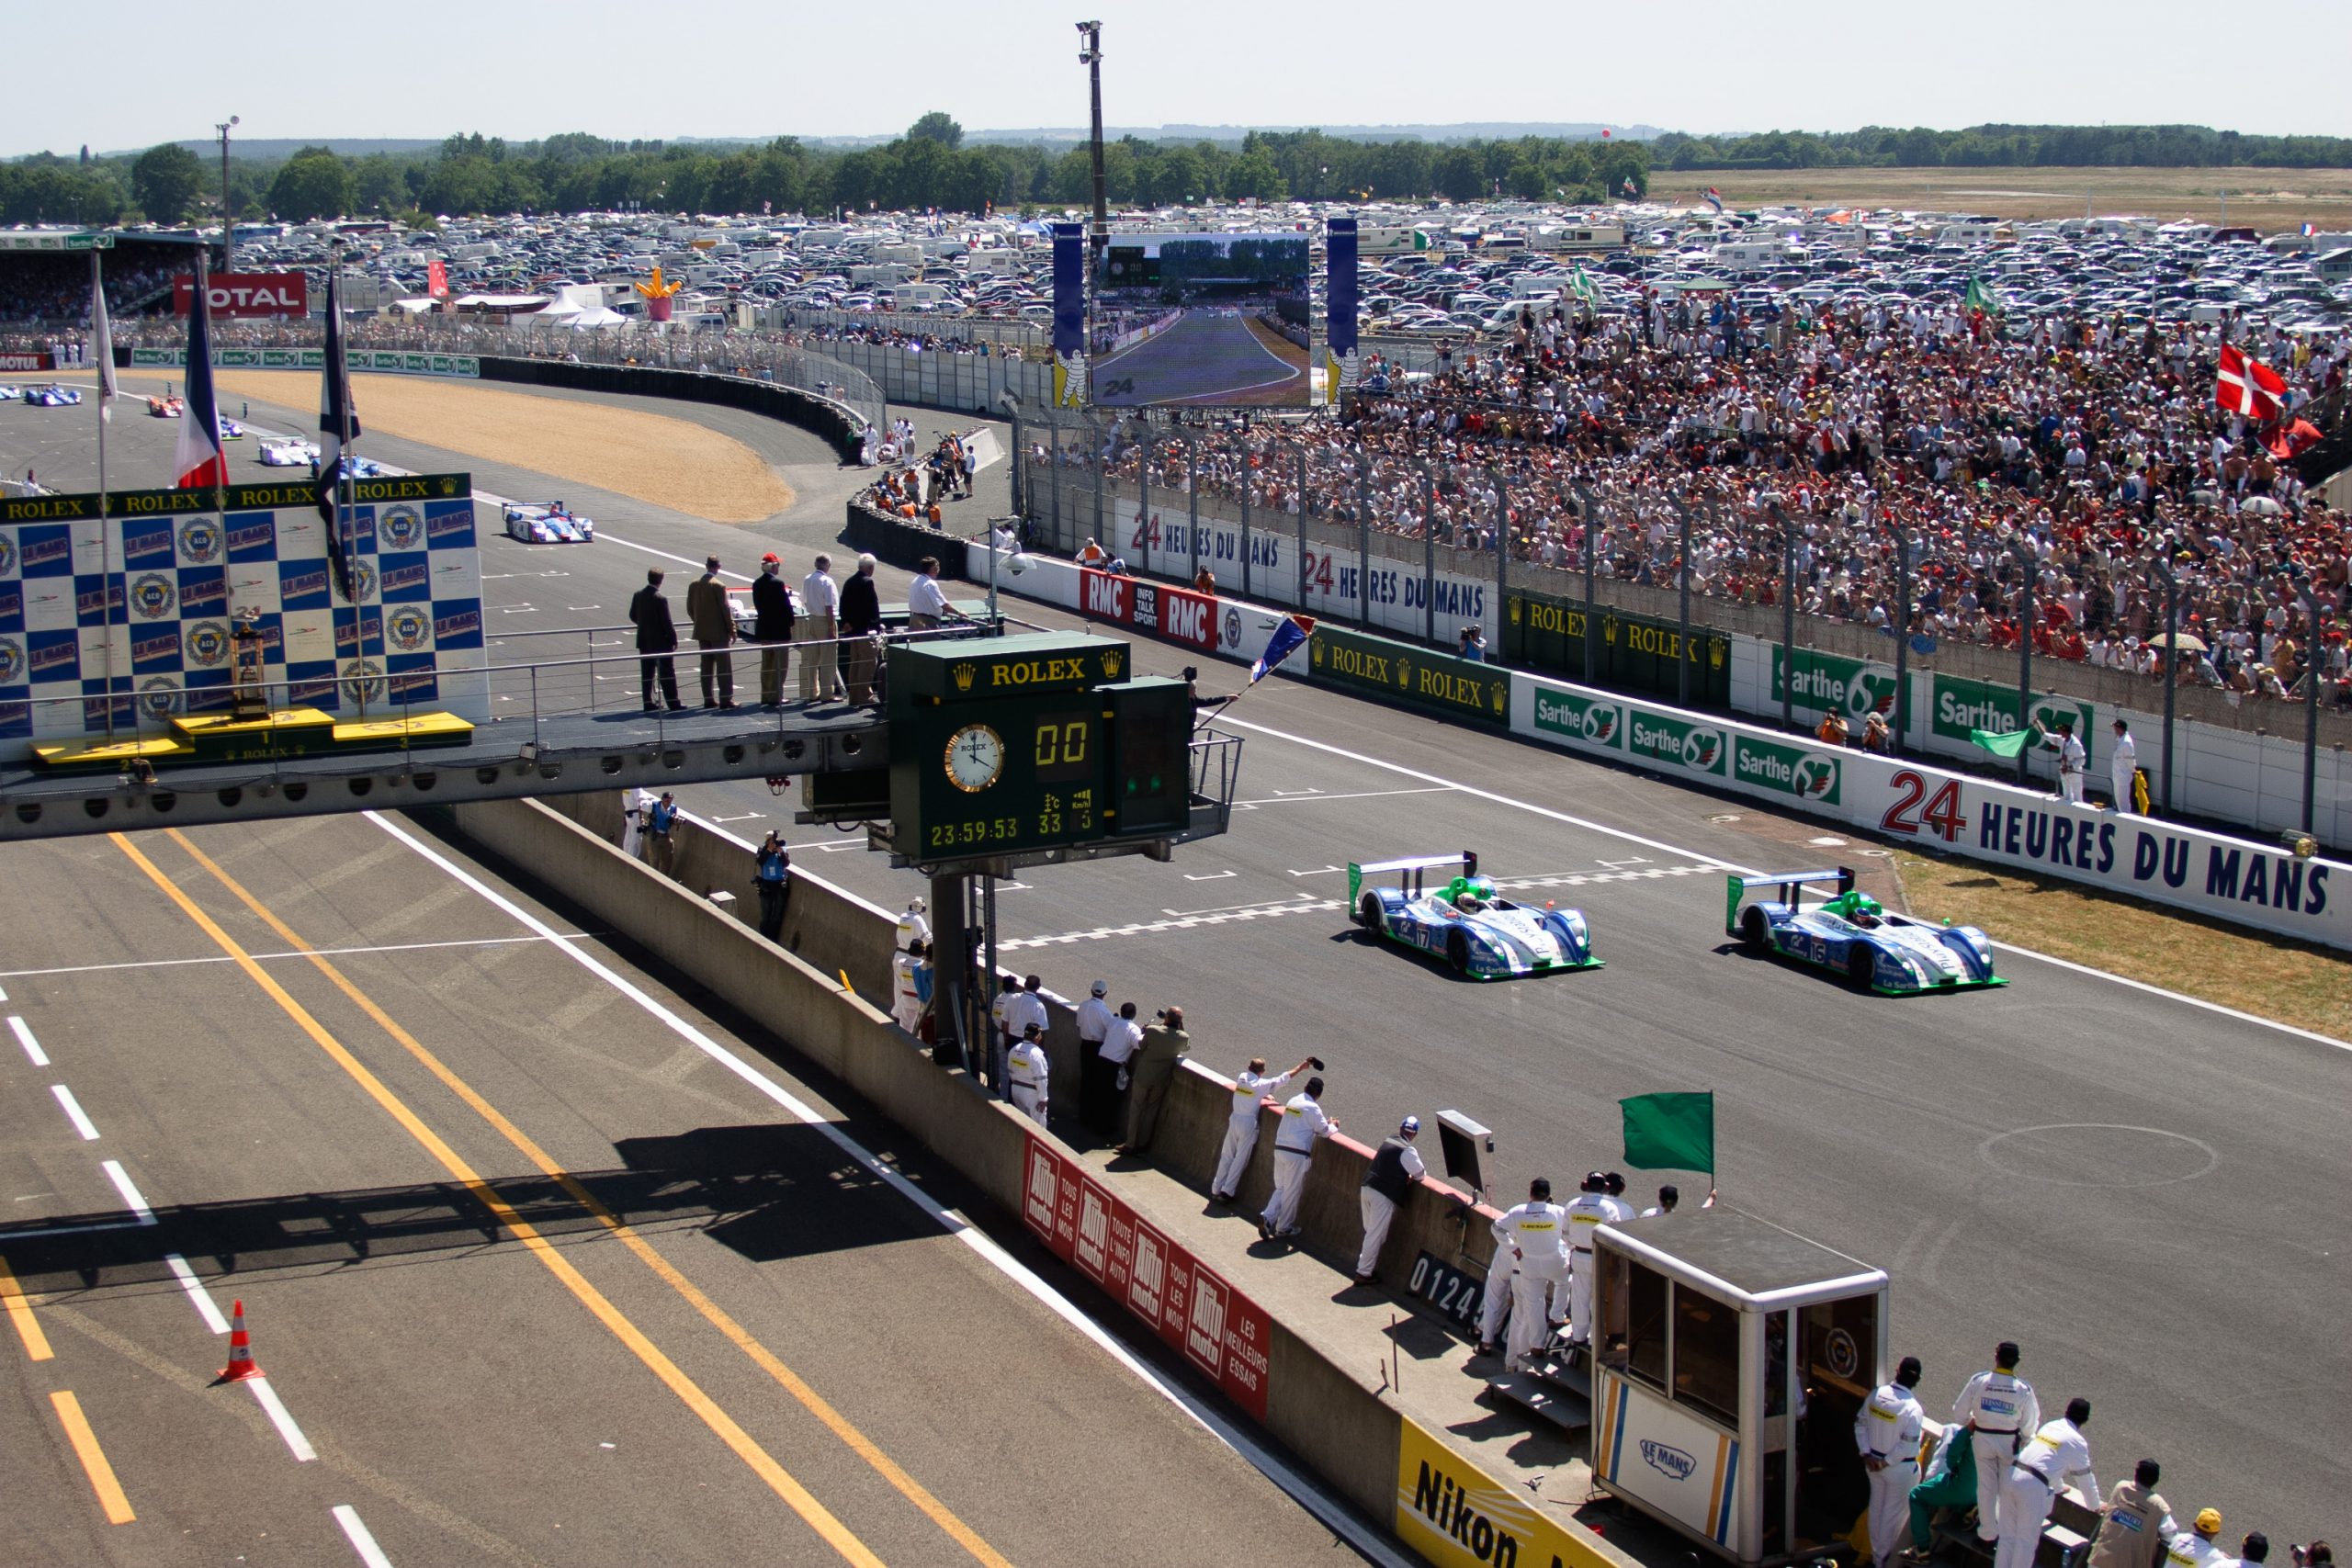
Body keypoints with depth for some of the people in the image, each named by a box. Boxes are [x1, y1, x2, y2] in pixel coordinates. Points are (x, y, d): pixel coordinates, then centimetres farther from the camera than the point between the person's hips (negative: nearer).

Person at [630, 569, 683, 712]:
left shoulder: (638, 595, -1)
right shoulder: (660, 599, -20)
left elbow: (633, 616, 10)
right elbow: (667, 622, -17)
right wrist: (674, 639, -7)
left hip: (644, 642, 6)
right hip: (660, 641, -6)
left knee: (646, 673, 11)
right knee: (667, 673, 2)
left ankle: (648, 704, 12)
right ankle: (673, 703, 3)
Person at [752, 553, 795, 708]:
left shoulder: (757, 584, 4)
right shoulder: (777, 583, -17)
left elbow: (758, 605, 10)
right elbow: (786, 606, -15)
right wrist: (790, 623, -3)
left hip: (764, 629, 7)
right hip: (779, 629, -7)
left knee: (766, 664, 14)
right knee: (779, 665, 1)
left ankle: (766, 696, 18)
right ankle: (776, 697, 0)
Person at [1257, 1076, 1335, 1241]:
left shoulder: (1292, 1101, 11)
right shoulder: (1312, 1108, -12)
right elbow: (1324, 1131, -5)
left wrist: (1325, 1123, 25)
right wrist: (1333, 1126, 16)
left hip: (1280, 1149, 7)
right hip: (1297, 1153, -7)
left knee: (1281, 1188, 17)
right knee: (1292, 1191, 6)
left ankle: (1267, 1217, -1)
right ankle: (1284, 1228, 15)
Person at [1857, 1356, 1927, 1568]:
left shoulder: (1876, 1395, -8)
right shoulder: (1913, 1409, -25)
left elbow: (1860, 1423, -2)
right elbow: (1908, 1445, -25)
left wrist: (1867, 1454, -1)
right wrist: (1888, 1461, -14)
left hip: (1874, 1462, 6)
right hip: (1900, 1469, -6)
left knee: (1876, 1507, 22)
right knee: (1895, 1513, 13)